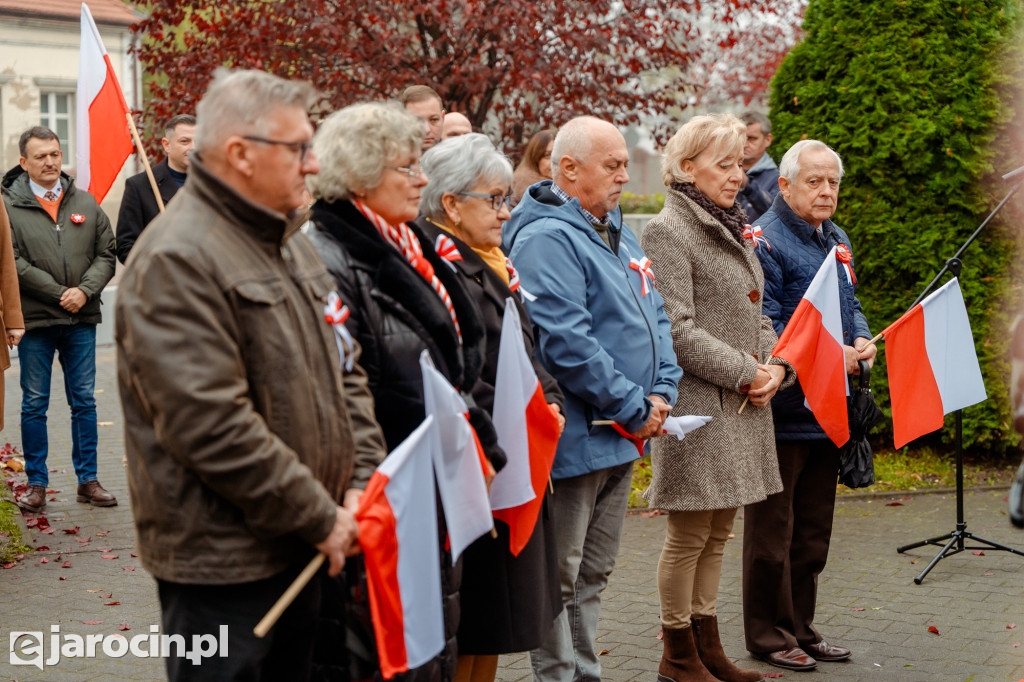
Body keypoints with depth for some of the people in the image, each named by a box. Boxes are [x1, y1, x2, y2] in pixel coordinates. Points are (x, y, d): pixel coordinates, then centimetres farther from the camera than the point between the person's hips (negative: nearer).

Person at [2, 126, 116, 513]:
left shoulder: (85, 203, 9)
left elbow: (106, 255, 7)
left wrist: (85, 290, -10)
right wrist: (59, 294, -13)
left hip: (81, 321, 3)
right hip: (34, 321, -3)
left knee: (84, 402, 8)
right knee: (34, 405, 5)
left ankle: (87, 480, 17)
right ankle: (36, 484, 15)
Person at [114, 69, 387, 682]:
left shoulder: (288, 242, 13)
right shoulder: (177, 261, -18)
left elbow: (343, 372, 16)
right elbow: (213, 427, -25)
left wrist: (363, 479, 1)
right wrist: (321, 517, -18)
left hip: (304, 550, 9)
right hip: (223, 562, -9)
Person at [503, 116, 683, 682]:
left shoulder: (617, 234, 15)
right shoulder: (547, 238, -16)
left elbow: (655, 318, 18)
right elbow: (567, 342, -24)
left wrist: (660, 392, 2)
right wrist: (633, 409, -17)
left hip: (621, 440, 10)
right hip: (575, 437, -10)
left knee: (594, 572, 18)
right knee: (559, 577, 0)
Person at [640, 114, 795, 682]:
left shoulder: (733, 230, 18)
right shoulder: (667, 231, -10)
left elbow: (755, 315, 20)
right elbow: (678, 332, -17)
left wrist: (776, 365, 1)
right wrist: (747, 372, -15)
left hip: (743, 403, 9)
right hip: (696, 403, -8)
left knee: (718, 530, 14)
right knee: (689, 535, -1)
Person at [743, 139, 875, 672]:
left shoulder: (836, 241, 14)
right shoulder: (764, 243, -13)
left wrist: (861, 339, 1)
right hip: (781, 410, -9)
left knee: (813, 529, 16)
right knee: (772, 531, 2)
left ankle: (801, 627, 28)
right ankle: (768, 635, 13)